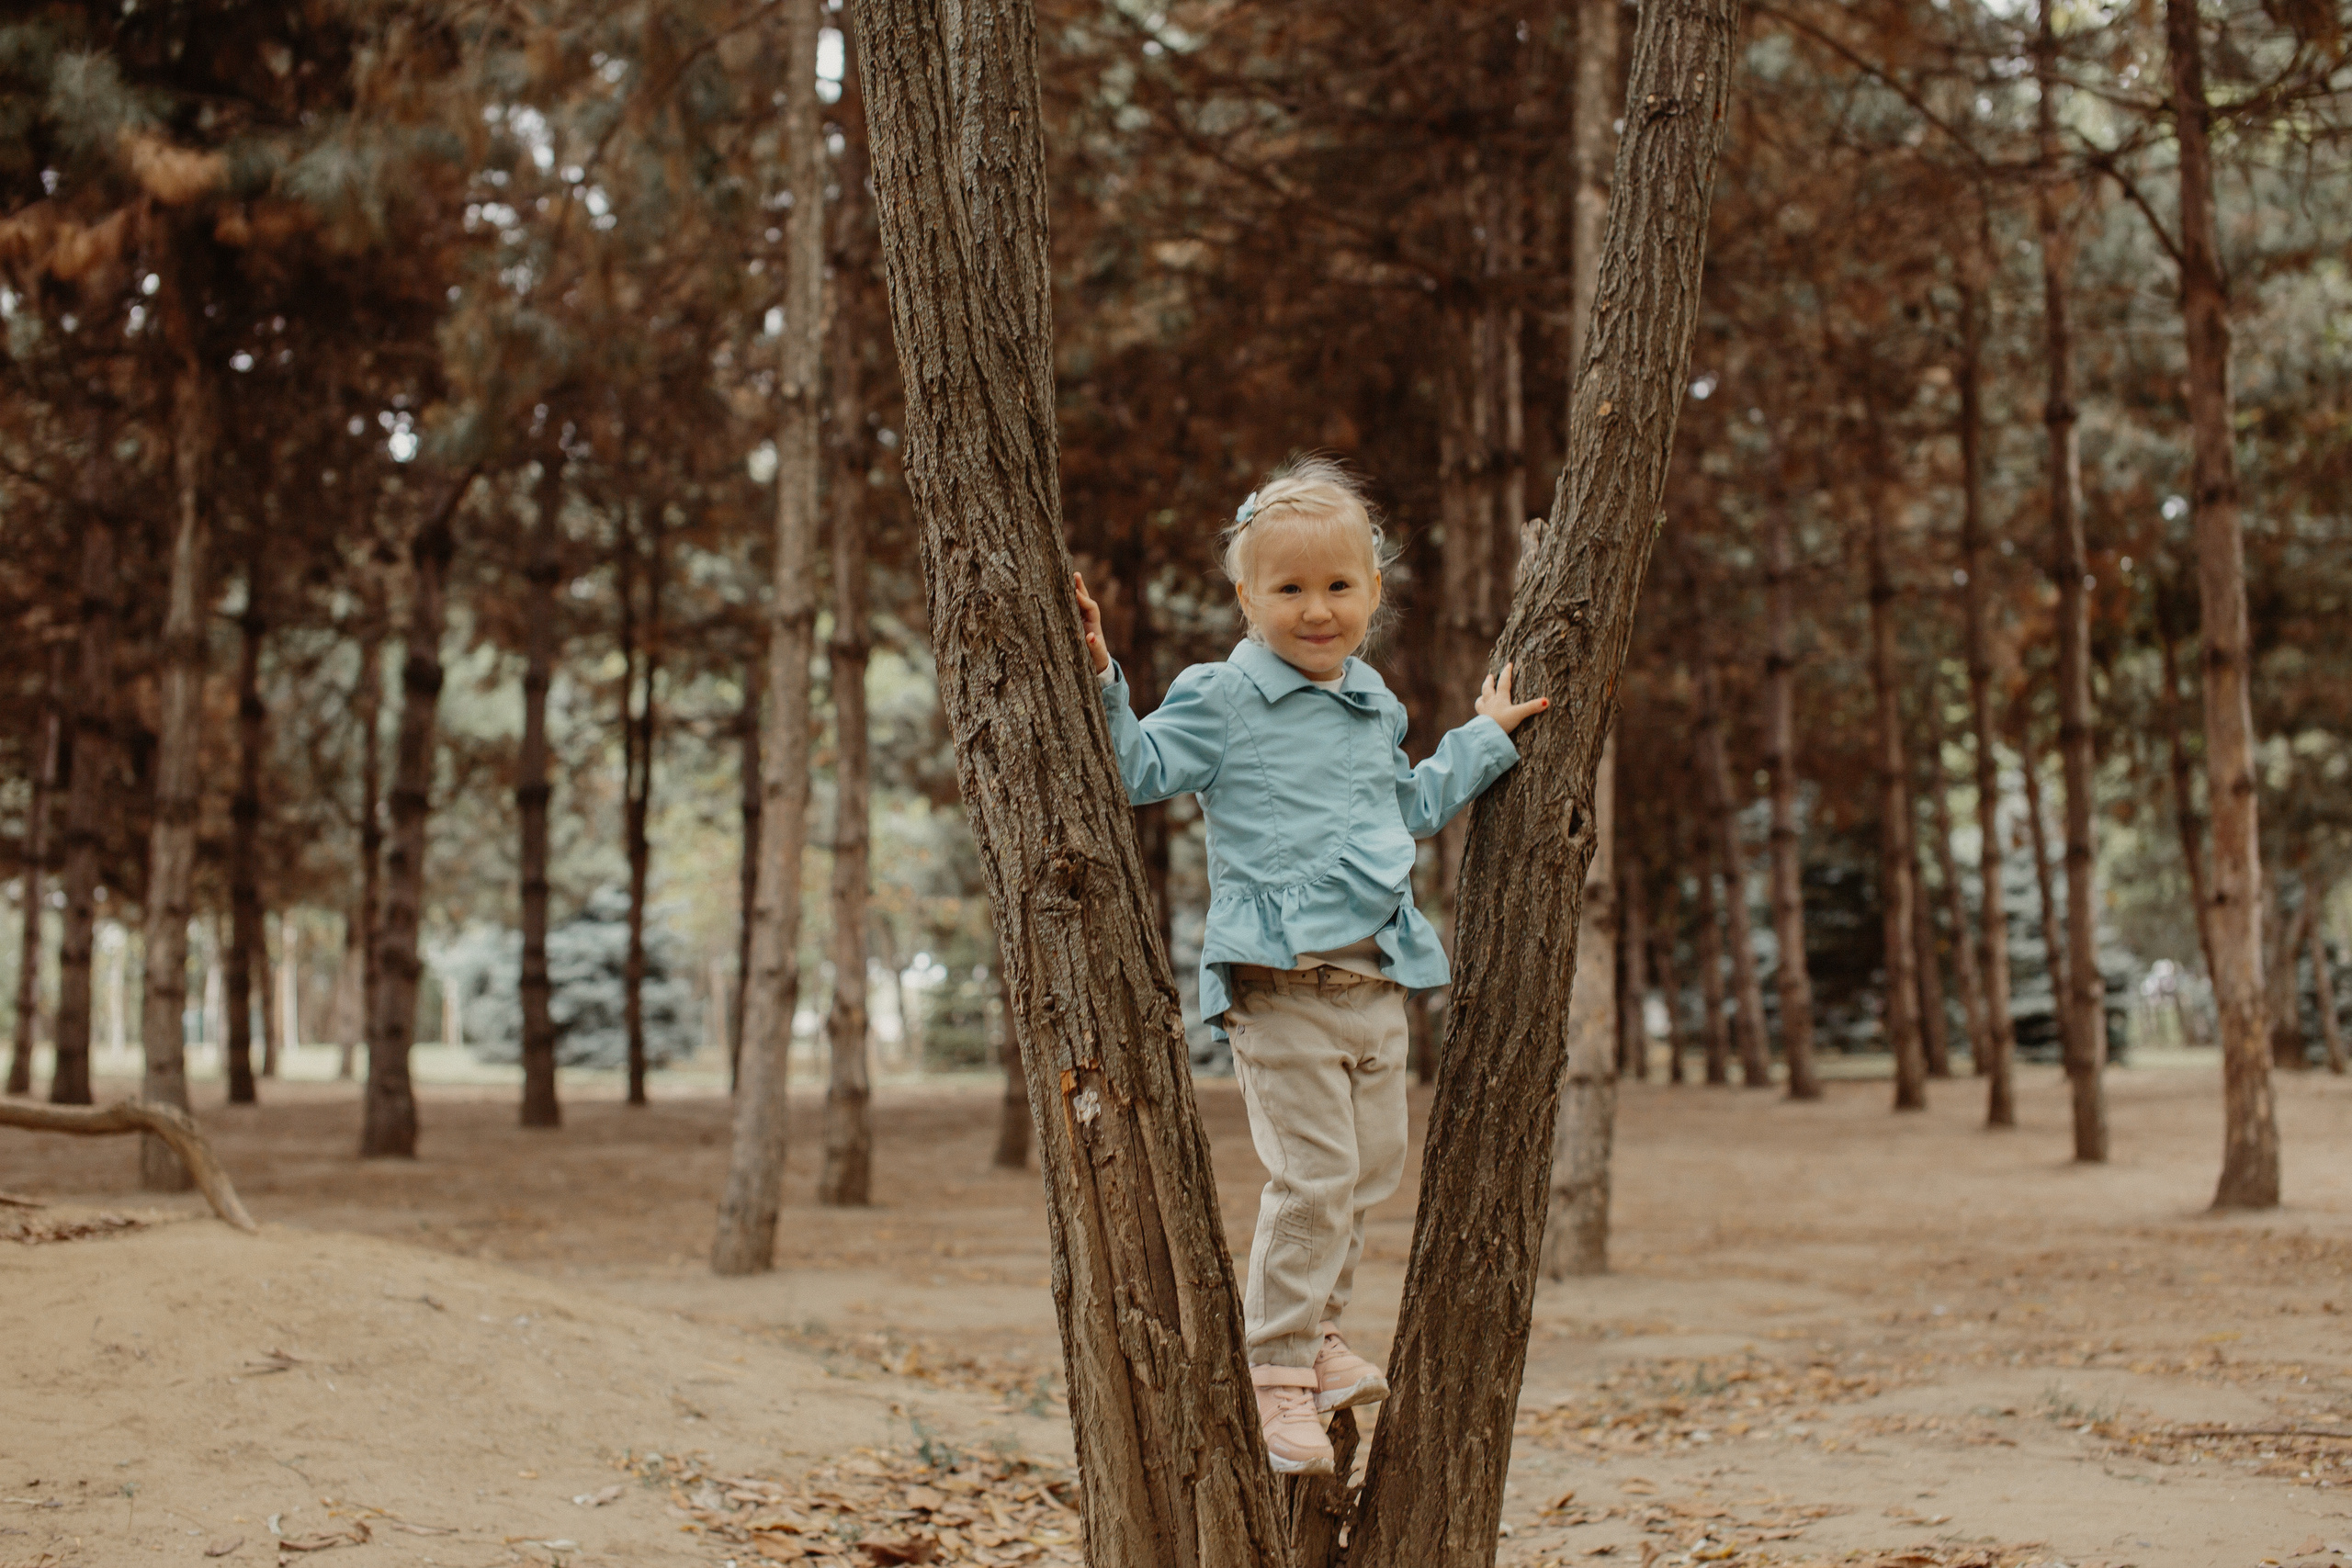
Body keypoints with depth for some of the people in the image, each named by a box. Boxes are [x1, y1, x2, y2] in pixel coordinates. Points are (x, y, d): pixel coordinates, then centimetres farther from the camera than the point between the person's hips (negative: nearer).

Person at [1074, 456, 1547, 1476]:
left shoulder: (1377, 710, 17)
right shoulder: (1224, 701, -4)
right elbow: (1137, 770, -9)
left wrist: (1484, 739, 35)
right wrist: (1098, 679, -20)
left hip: (1377, 980, 7)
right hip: (1279, 981, -7)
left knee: (1373, 1166, 13)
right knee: (1314, 1174, -10)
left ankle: (1316, 1334, 28)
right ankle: (1276, 1371, 1)